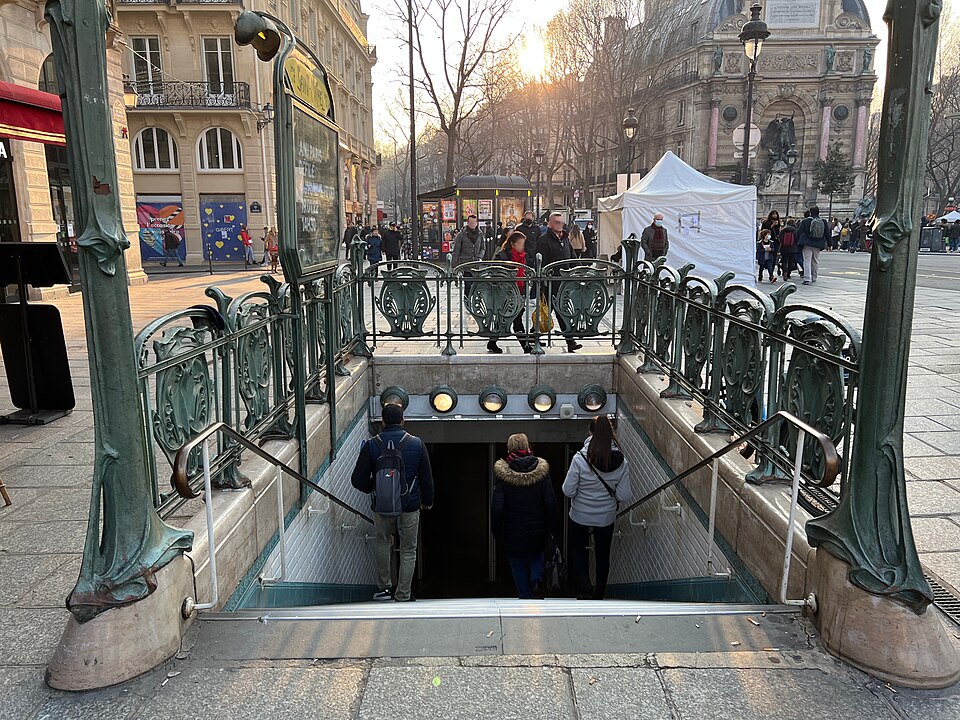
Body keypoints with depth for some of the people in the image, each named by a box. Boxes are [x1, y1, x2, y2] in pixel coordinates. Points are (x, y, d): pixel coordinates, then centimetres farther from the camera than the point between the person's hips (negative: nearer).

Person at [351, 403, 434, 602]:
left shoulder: (371, 446, -8)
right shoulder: (416, 444, -6)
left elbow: (358, 480, -5)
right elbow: (427, 479, 0)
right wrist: (427, 501, 16)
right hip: (410, 506, -1)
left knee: (383, 544, 23)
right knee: (408, 551, 11)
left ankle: (384, 587, 30)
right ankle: (403, 596, 14)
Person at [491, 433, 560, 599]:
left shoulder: (502, 473, -13)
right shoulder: (541, 470, -10)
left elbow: (497, 508, -12)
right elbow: (551, 505, -7)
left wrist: (497, 533, 1)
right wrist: (555, 530, 4)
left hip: (513, 533, -1)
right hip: (538, 529, 2)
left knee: (518, 564, 17)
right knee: (536, 555, 27)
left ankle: (524, 594, 19)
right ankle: (536, 578, 2)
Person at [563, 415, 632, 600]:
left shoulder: (580, 459, -23)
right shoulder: (621, 462, -15)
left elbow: (568, 491, -17)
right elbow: (624, 496, -11)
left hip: (580, 516, -2)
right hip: (606, 517, 2)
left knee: (577, 550, 21)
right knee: (603, 555, 21)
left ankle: (584, 589, 4)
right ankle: (599, 595, 35)